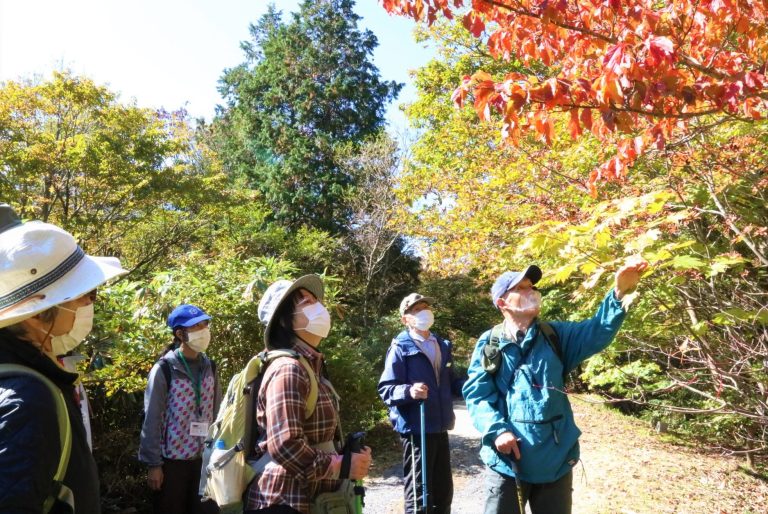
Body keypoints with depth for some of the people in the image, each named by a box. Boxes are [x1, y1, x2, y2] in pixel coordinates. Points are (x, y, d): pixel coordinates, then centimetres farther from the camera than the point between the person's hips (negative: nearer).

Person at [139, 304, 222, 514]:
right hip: (172, 459, -4)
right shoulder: (164, 369, -10)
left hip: (205, 459, 4)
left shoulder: (210, 367, 3)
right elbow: (152, 419, -9)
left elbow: (217, 414, 7)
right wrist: (153, 463, -9)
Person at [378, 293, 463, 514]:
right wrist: (409, 391, -33)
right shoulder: (400, 348, -10)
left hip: (440, 429, 7)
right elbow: (386, 389, -15)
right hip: (415, 430, -7)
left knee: (443, 491, 19)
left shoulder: (442, 345, 13)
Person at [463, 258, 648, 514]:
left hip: (555, 461, 3)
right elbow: (476, 395, -5)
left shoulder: (555, 336, 6)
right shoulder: (489, 343, -2)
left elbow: (597, 332, -9)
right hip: (506, 461, -3)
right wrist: (497, 430, -21)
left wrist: (619, 292, -24)